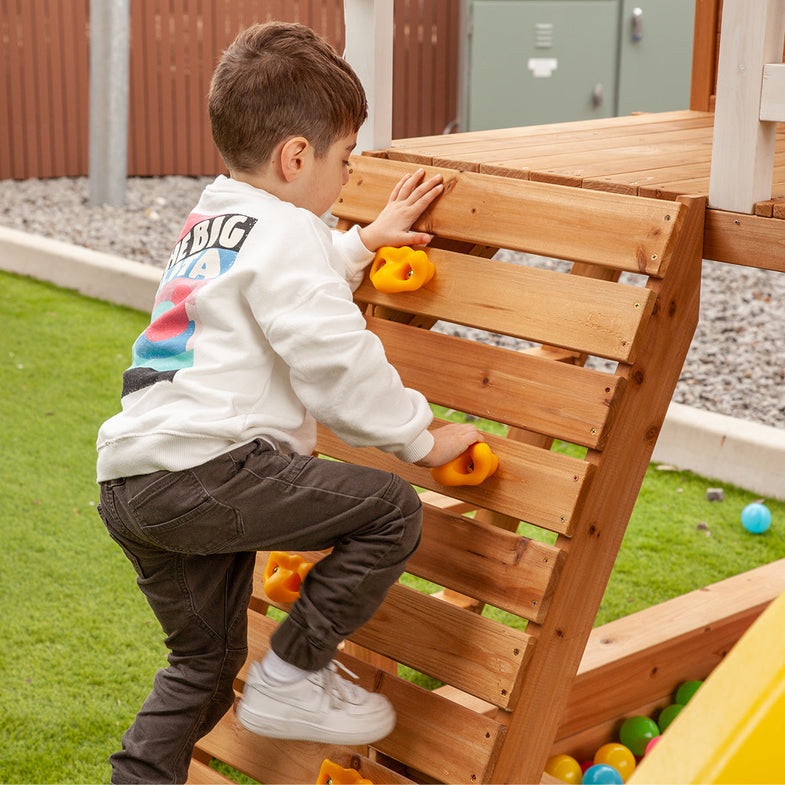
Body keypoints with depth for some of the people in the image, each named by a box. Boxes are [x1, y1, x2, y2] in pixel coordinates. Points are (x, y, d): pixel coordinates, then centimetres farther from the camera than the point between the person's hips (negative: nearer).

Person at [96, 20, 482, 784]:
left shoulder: (213, 218, 23)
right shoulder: (285, 230, -6)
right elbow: (338, 365, -11)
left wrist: (363, 241, 44)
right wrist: (422, 438, 0)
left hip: (129, 480, 10)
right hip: (202, 470, -10)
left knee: (204, 663, 22)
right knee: (392, 512, -7)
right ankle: (291, 678, 1)